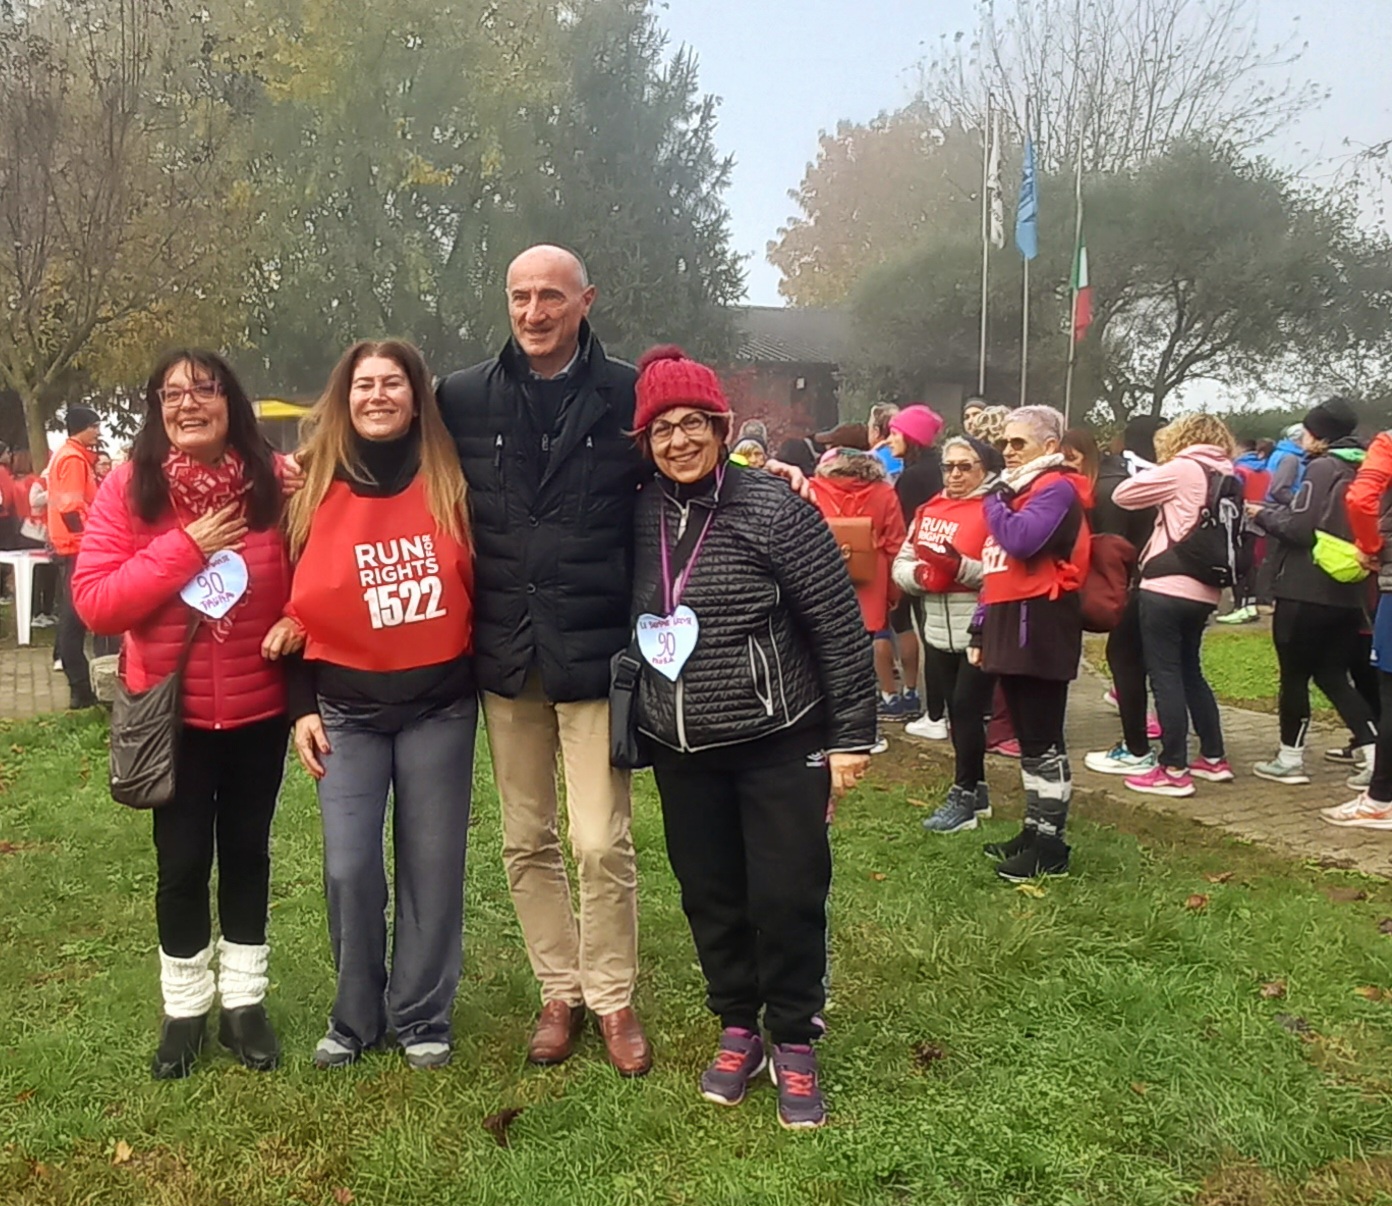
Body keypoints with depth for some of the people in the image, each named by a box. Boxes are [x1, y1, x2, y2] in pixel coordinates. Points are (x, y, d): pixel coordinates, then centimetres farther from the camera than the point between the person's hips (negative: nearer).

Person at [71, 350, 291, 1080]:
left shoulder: (273, 481, -7)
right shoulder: (129, 487, -9)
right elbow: (93, 601, -14)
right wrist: (185, 548, -22)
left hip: (259, 708, 1)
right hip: (172, 712, -1)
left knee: (246, 853, 13)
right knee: (182, 863, 9)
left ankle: (242, 1001, 29)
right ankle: (184, 1009, 28)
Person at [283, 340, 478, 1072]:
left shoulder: (450, 484, -1)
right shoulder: (315, 487, 0)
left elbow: (480, 585, 6)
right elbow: (293, 604, 3)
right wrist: (301, 706, -1)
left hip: (440, 703, 0)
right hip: (346, 706, 0)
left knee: (431, 865, 6)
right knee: (350, 868, -1)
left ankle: (422, 1018, 21)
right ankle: (356, 1018, 19)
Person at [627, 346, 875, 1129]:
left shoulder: (775, 509, -14)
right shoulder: (644, 516, 1)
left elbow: (840, 627, -11)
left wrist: (852, 735, -11)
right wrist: (639, 721, 15)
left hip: (777, 742, -4)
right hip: (680, 749, 5)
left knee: (787, 896, 2)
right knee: (710, 894, 13)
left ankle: (795, 1044, 22)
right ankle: (738, 1029, 33)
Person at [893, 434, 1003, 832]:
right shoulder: (930, 509, 11)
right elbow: (900, 563, 7)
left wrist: (959, 566, -29)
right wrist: (919, 574, -13)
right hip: (938, 630, 6)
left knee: (967, 709, -3)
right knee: (956, 709, 13)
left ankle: (963, 797, 10)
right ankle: (976, 790, 26)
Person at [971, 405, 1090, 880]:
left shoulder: (1058, 490, -10)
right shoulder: (1017, 488, 19)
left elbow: (1022, 541, -28)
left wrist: (994, 499, -10)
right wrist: (980, 628, 17)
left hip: (1040, 626, -9)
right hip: (1009, 625, 9)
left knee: (1043, 741, -3)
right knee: (1027, 737, 15)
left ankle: (1051, 843, 4)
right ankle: (1035, 829, 24)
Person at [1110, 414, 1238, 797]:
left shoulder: (1184, 468, -8)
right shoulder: (1227, 476, 13)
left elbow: (1122, 494, -4)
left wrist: (1151, 475, 14)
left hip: (1167, 587, -8)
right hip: (1203, 590, 8)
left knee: (1165, 675, -3)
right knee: (1189, 671, 20)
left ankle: (1173, 770, -2)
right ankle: (1214, 758, 25)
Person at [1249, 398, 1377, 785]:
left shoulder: (1321, 468, -12)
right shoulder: (1360, 469, 14)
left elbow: (1300, 527, -18)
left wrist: (1264, 514, -1)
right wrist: (1274, 512, 16)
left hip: (1306, 591, -8)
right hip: (1347, 592, 8)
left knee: (1294, 676, 3)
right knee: (1333, 675, 14)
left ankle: (1290, 759, 10)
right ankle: (1375, 754, 5)